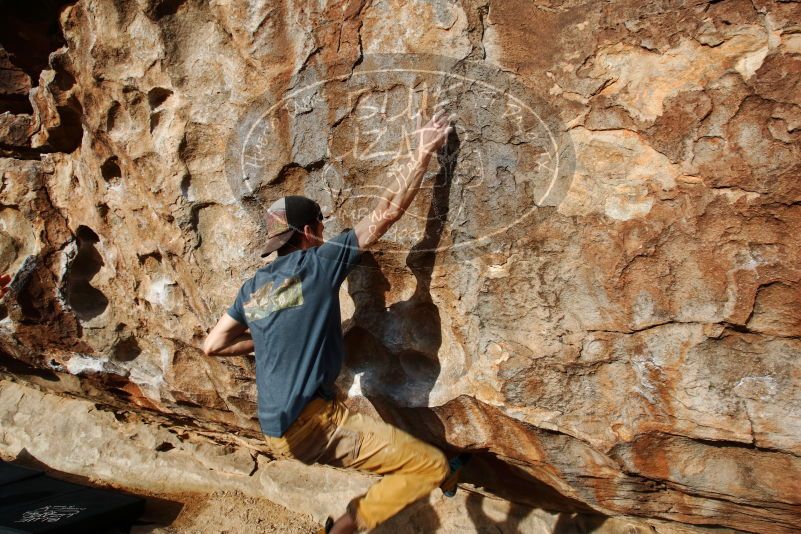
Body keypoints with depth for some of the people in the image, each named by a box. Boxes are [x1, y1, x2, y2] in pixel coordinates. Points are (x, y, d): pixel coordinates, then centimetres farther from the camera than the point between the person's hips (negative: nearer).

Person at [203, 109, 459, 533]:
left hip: (277, 432, 9)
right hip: (314, 422, -8)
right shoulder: (319, 262, -8)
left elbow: (212, 345, 15)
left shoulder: (253, 285, 11)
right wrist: (424, 154, 1)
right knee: (432, 466, -9)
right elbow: (386, 213, -6)